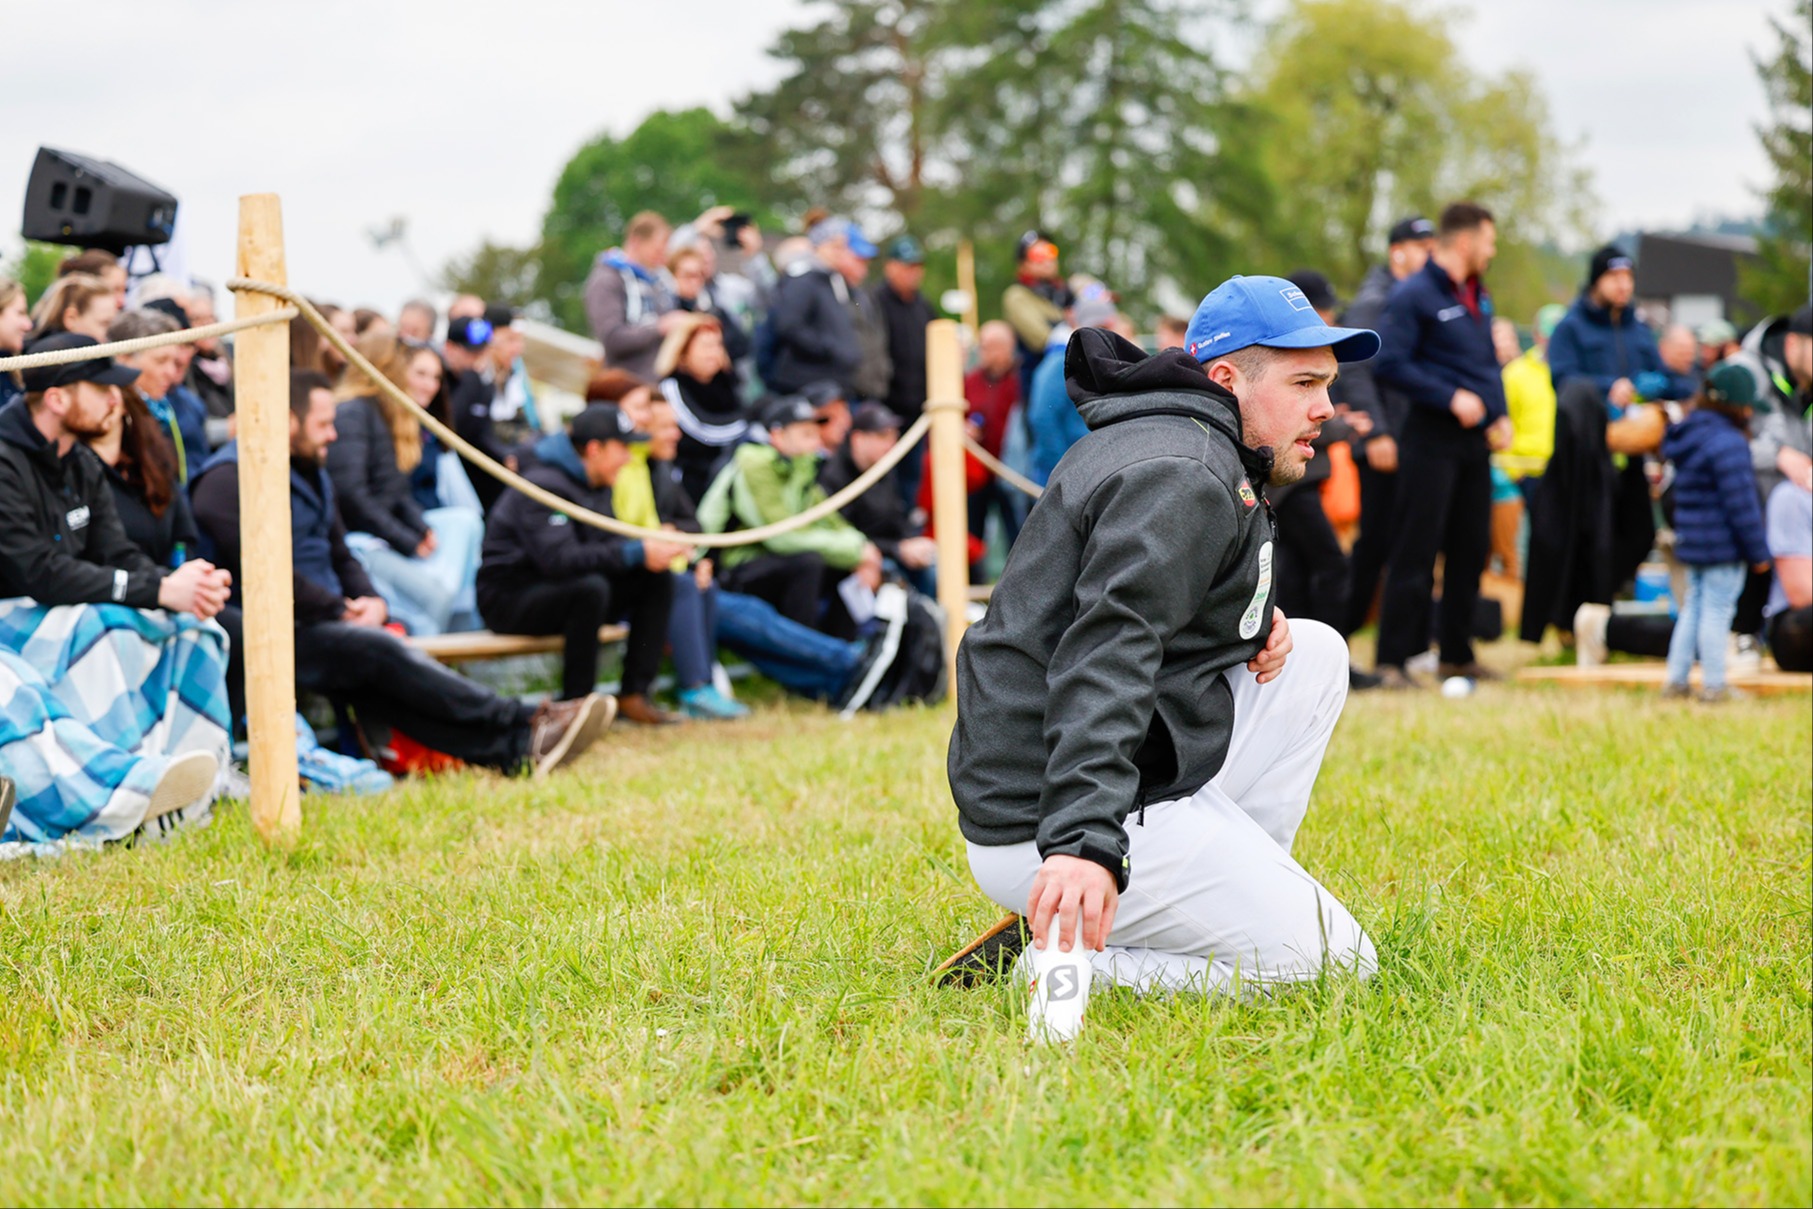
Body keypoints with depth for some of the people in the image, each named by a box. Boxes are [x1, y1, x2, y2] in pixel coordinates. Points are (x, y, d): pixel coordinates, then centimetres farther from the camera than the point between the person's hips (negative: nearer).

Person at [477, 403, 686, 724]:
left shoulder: (595, 486, 9)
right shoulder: (546, 486, -22)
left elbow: (608, 542, 9)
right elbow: (559, 559, -34)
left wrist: (653, 548, -14)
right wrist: (637, 553, -34)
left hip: (564, 590, 9)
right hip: (509, 598, -9)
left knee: (658, 577, -3)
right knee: (591, 587, -37)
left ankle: (633, 696, -5)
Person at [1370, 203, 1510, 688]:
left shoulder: (1479, 296, 16)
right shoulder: (1413, 295, -10)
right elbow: (1389, 364, -17)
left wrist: (1499, 413, 9)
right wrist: (1451, 398, -19)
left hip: (1475, 439, 8)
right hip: (1432, 439, -8)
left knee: (1471, 548, 10)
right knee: (1415, 551, -7)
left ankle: (1458, 653, 19)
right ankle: (1392, 659, -4)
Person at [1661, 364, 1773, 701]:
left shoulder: (1687, 437, 11)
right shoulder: (1728, 443, -19)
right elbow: (1741, 504, -19)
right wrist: (1759, 552, -11)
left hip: (1691, 544, 9)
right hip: (1723, 547, -9)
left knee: (1693, 608, 15)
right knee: (1717, 612, -3)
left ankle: (1676, 680, 17)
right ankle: (1713, 686, 2)